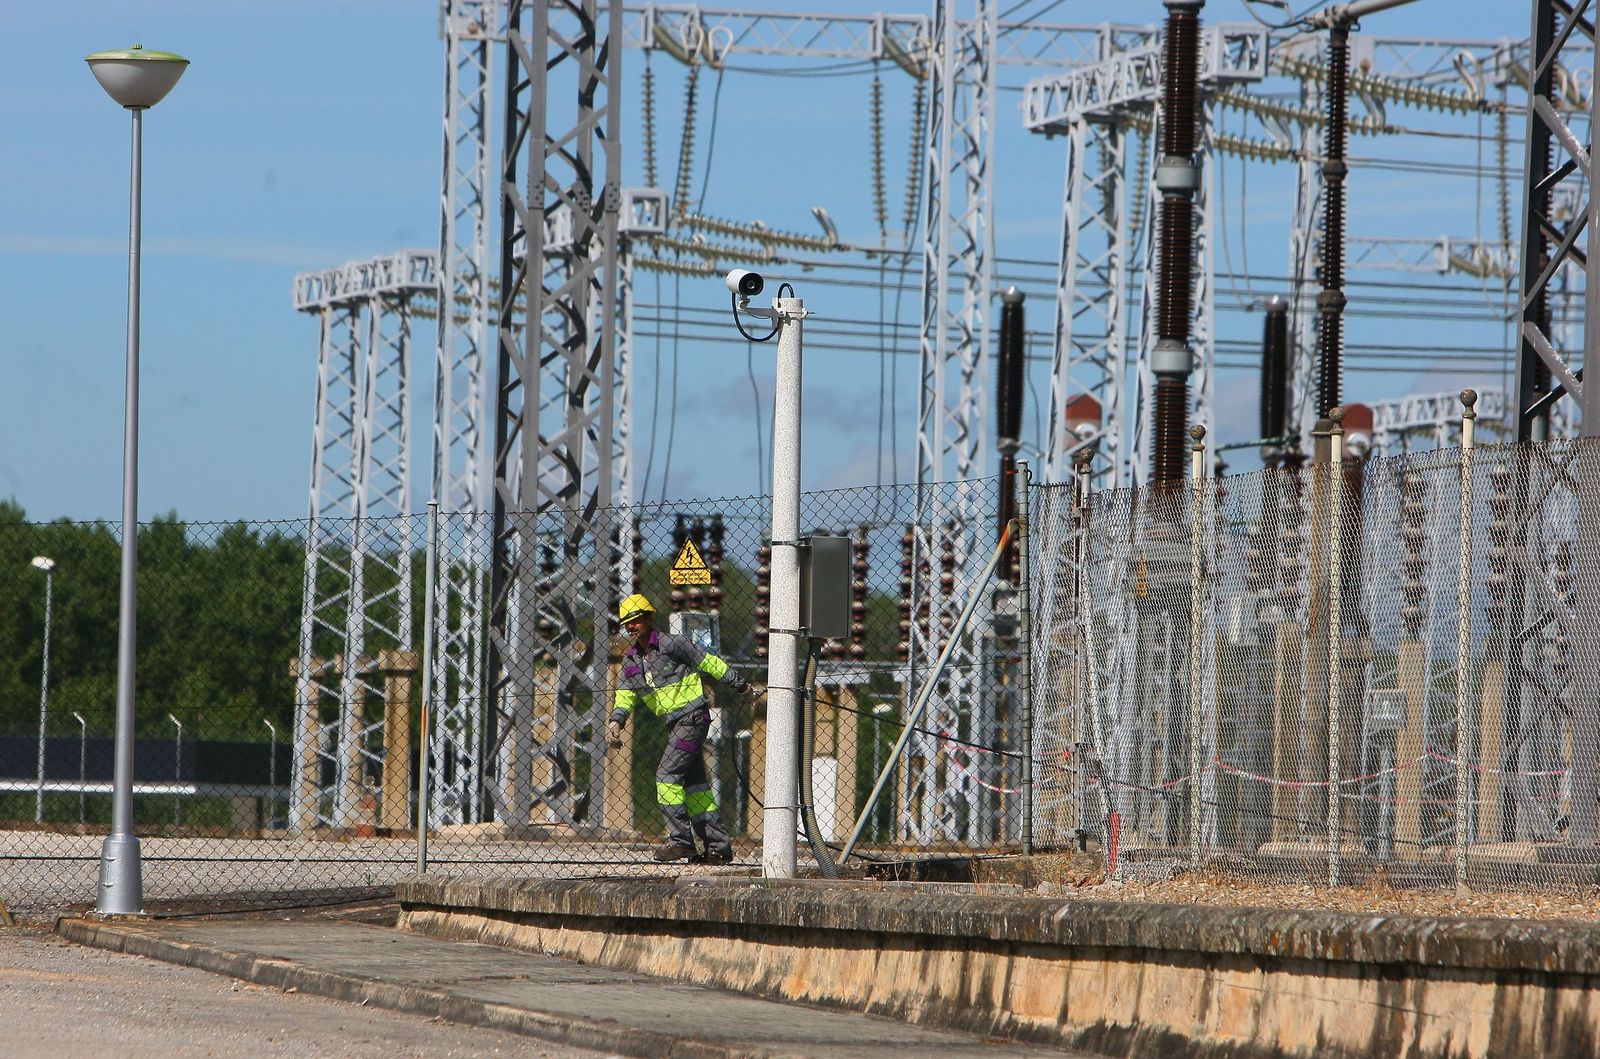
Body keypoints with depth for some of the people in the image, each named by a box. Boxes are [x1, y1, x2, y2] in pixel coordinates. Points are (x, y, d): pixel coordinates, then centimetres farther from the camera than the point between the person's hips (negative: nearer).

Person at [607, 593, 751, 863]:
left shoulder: (671, 644, -10)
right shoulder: (630, 660, 11)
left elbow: (708, 663, -4)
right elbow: (625, 695, 4)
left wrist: (739, 684, 3)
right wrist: (615, 721, -15)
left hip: (693, 716, -8)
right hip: (673, 724, 8)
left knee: (668, 773, -17)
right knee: (694, 782, 8)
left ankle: (680, 839, -16)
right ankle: (718, 844, 12)